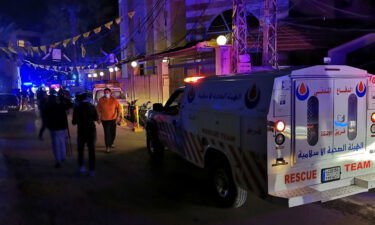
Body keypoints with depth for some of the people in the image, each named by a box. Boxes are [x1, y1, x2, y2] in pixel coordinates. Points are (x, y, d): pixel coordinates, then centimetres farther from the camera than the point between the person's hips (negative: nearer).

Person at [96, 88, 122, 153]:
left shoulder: (114, 100, -5)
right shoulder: (101, 100, -5)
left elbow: (119, 108, -5)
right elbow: (98, 109, 3)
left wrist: (118, 117, -14)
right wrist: (98, 117, 1)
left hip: (113, 119, 2)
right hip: (105, 120, -2)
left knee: (113, 133, 12)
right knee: (107, 133, -5)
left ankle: (110, 144, 36)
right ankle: (107, 147, 5)